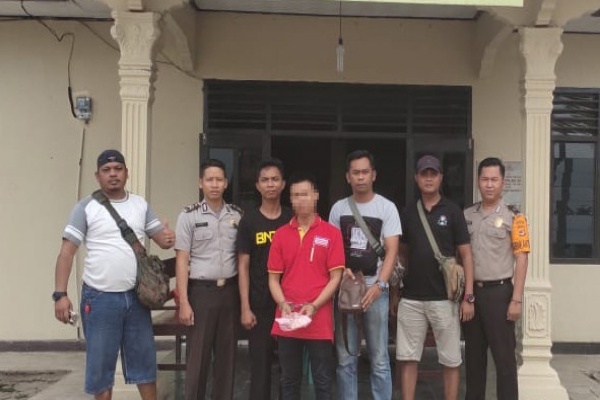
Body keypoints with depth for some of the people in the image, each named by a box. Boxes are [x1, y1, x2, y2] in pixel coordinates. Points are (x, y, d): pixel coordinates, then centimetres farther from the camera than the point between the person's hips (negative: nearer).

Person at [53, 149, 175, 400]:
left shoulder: (141, 205, 7)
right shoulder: (86, 207, -4)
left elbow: (161, 238, 9)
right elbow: (67, 251, -7)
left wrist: (168, 239, -17)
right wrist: (60, 294, -16)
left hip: (136, 296, 3)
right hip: (100, 298, -3)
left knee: (144, 360, 13)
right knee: (100, 363, 8)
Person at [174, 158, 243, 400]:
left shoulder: (237, 216, 7)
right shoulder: (189, 216, -3)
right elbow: (182, 261, -5)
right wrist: (183, 302, -11)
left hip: (229, 290, 3)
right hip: (201, 291, -3)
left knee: (227, 354, 10)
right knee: (198, 355, 2)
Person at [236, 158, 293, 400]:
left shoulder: (293, 220, 5)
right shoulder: (249, 221, 1)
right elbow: (243, 267, -1)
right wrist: (245, 307, -7)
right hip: (259, 304, -1)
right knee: (260, 363, 5)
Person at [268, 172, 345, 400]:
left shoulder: (331, 233, -1)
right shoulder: (281, 234, 7)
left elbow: (336, 277, -3)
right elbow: (273, 278, 7)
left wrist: (314, 306, -14)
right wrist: (283, 304, -9)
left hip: (319, 320, -2)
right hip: (287, 321, 3)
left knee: (323, 381, 6)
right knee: (289, 380, 12)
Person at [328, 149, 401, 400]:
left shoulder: (387, 207, -1)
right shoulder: (338, 208, 8)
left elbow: (392, 251, -6)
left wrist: (378, 285, -19)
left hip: (376, 289, -2)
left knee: (379, 359, 4)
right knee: (345, 358, 8)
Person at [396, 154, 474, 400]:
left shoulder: (452, 211, -1)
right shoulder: (408, 213, 8)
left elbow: (466, 254, -2)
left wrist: (468, 296, -8)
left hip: (444, 298, -2)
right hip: (411, 298, 3)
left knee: (451, 360, 6)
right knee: (407, 358, 5)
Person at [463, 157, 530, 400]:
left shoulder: (513, 217, -4)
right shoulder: (466, 215, 8)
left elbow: (521, 259, -7)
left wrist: (516, 300, -12)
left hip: (498, 291, -4)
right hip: (471, 291, 4)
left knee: (504, 355, 2)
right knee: (473, 353, 13)